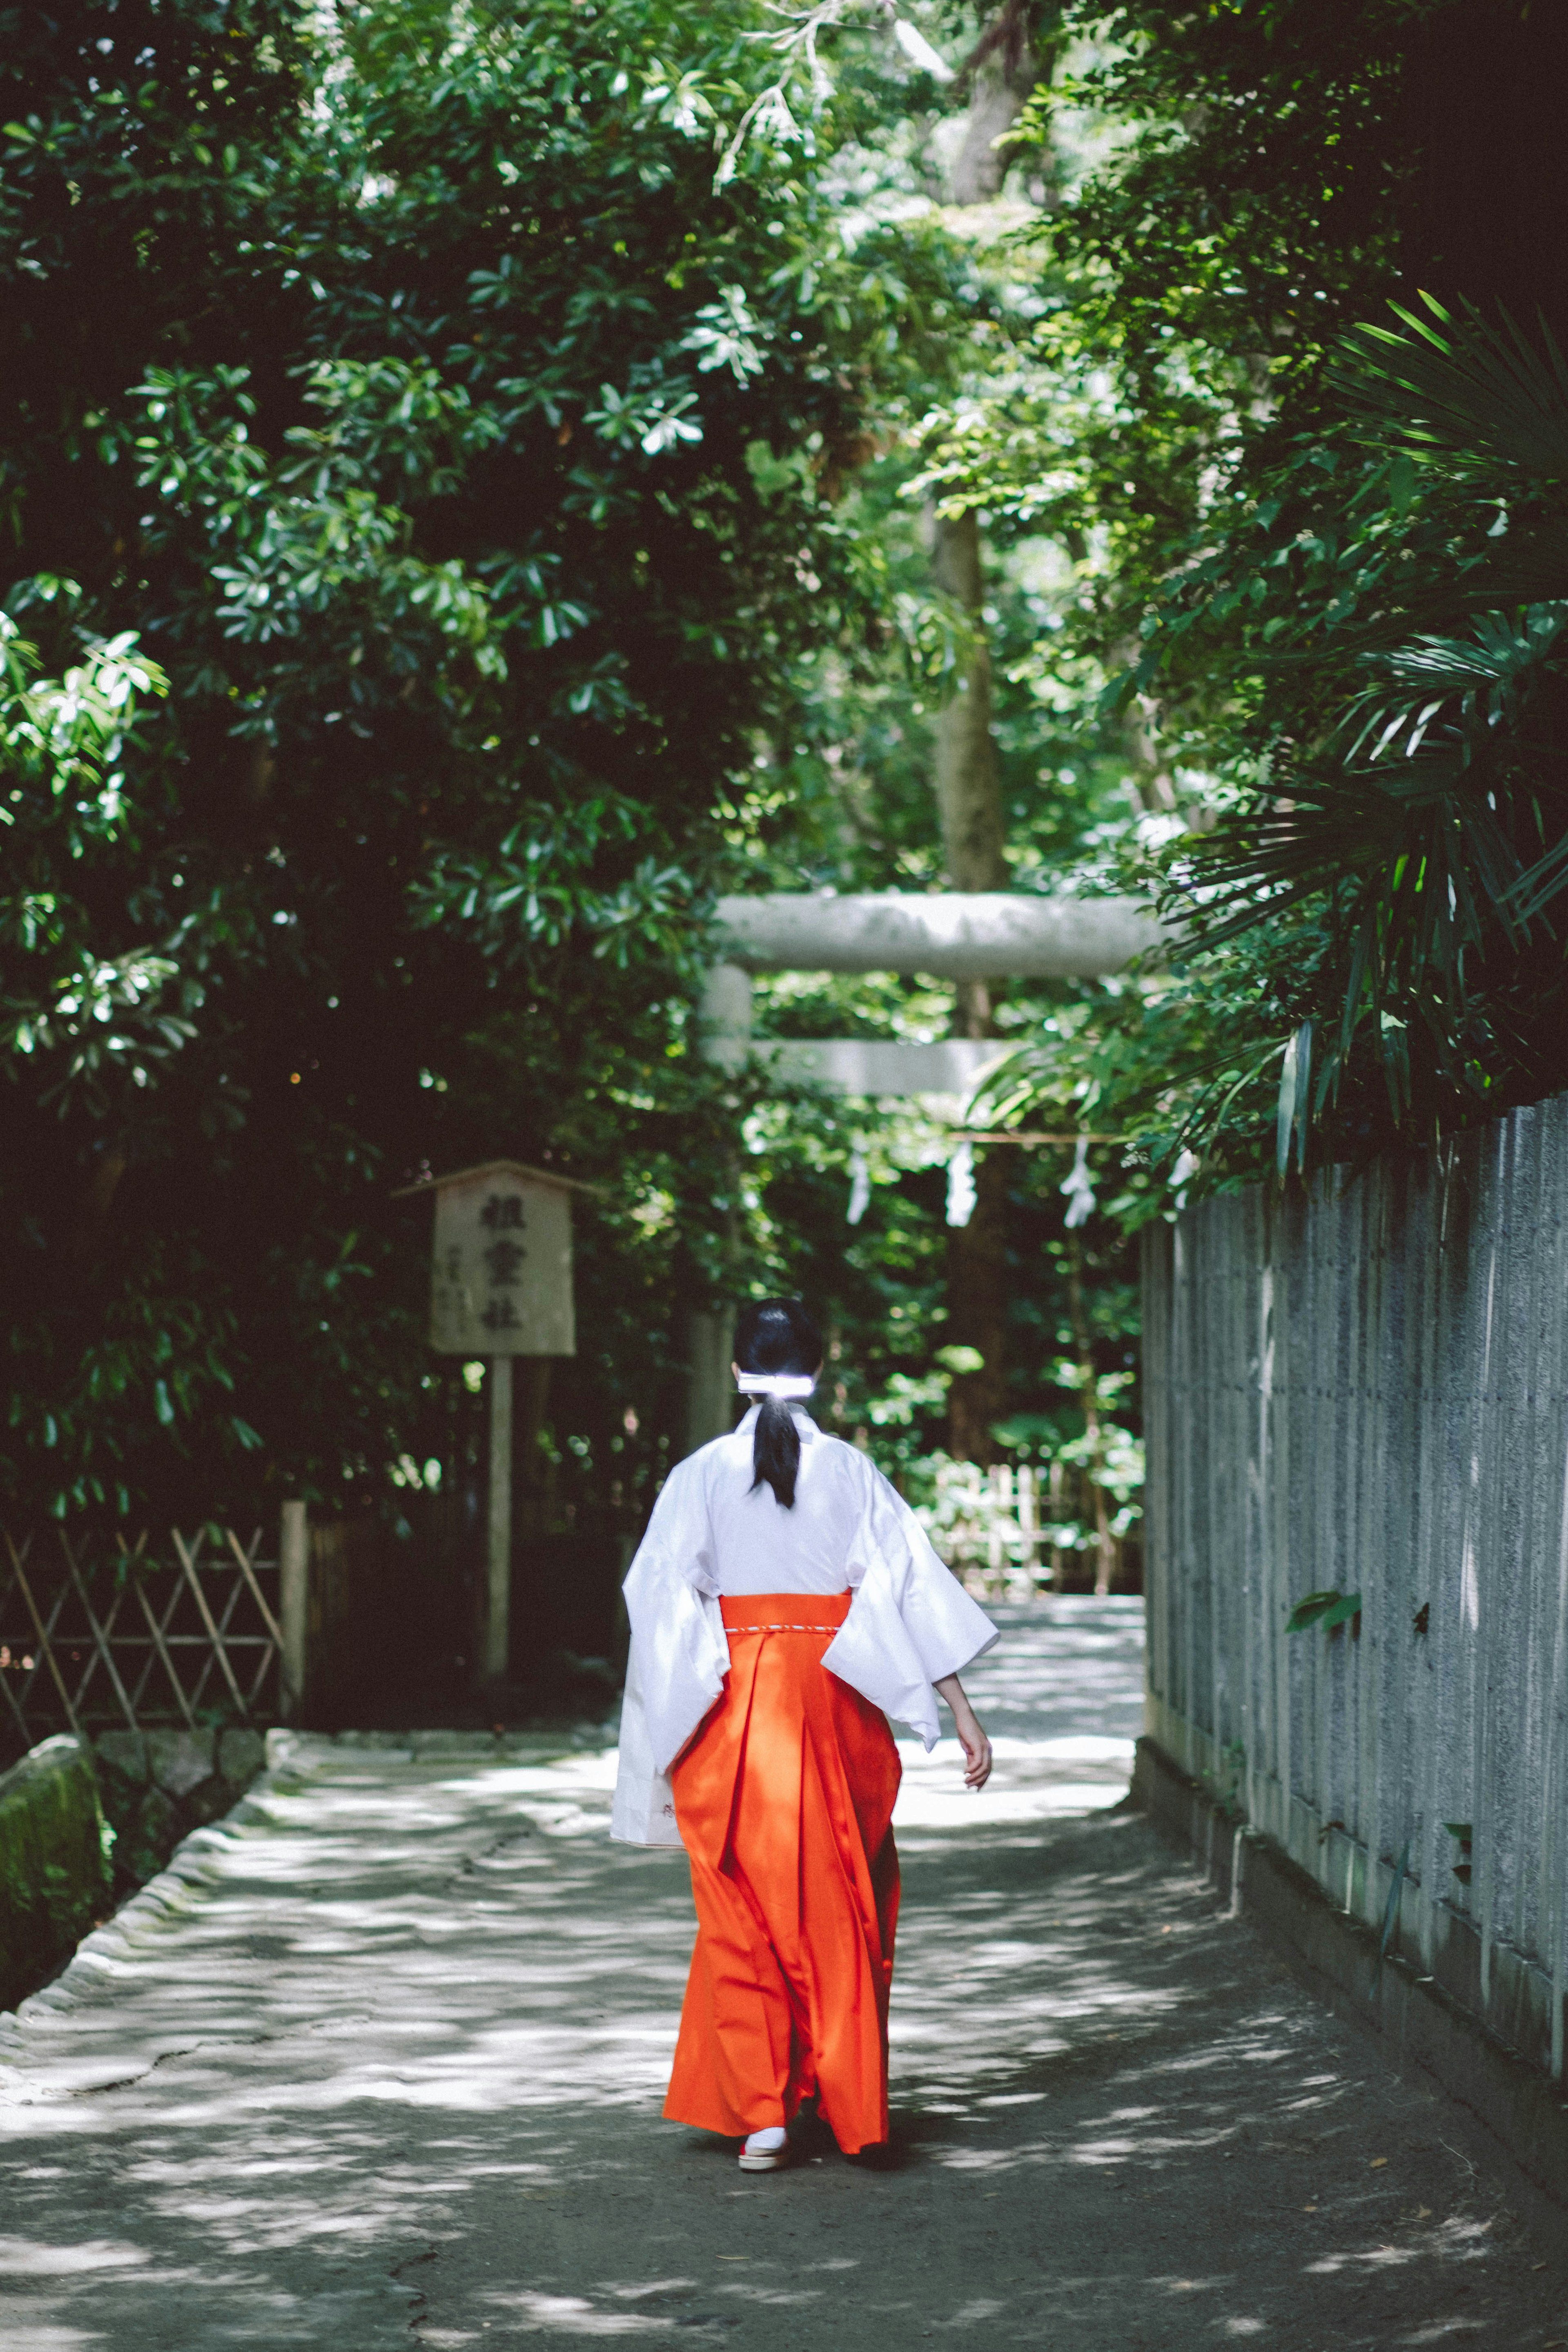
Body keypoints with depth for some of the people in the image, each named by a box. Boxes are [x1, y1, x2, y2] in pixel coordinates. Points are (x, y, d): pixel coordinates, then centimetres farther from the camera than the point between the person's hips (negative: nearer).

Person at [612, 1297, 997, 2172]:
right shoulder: (851, 1471, 0)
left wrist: (666, 1727, 2)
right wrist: (963, 1711, -3)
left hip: (730, 1703, 0)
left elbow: (662, 1600, -4)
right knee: (841, 1903, 12)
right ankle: (850, 2105, 15)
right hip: (834, 1701, 0)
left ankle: (758, 2111, 0)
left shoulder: (702, 1475, -1)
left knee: (743, 1911, 6)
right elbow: (911, 1586, -3)